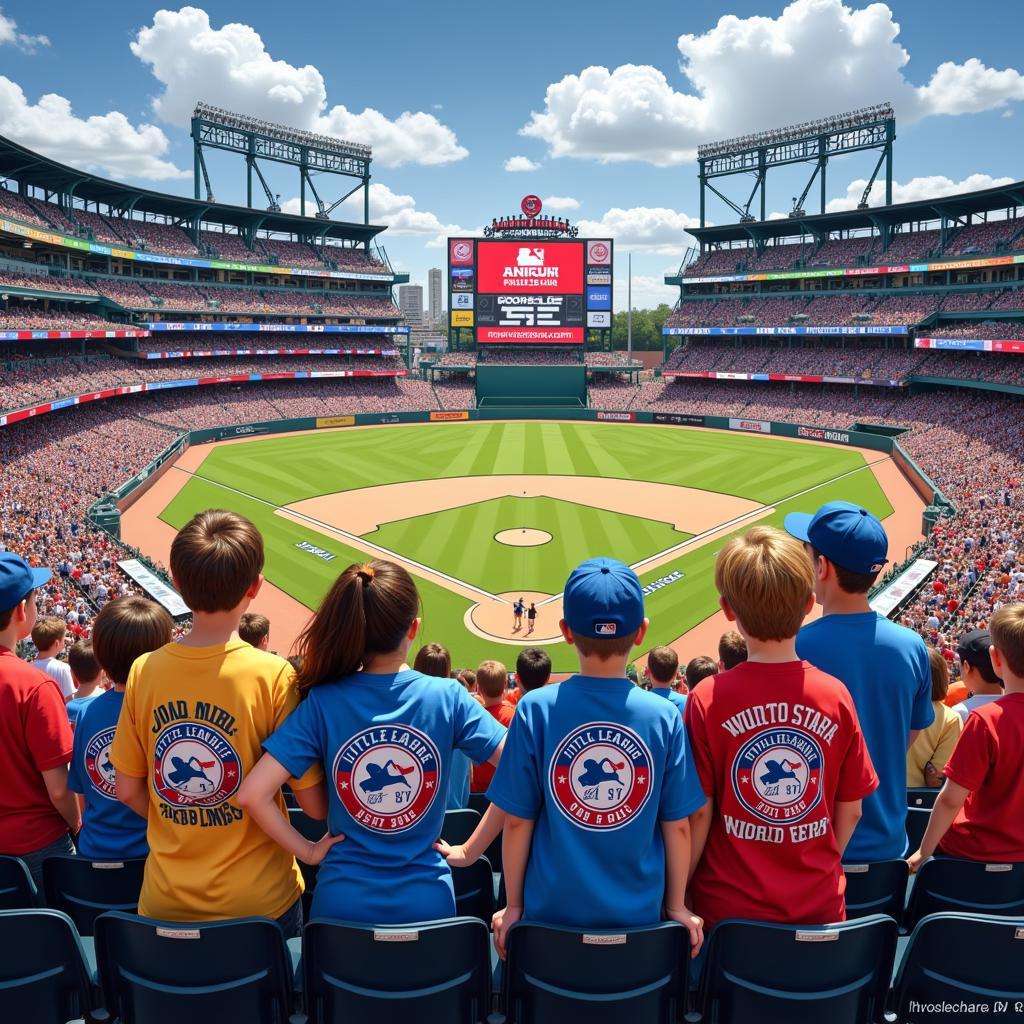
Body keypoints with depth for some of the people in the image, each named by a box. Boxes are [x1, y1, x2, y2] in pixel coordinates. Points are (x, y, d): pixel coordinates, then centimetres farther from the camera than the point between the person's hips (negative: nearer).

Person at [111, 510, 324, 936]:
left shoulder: (144, 671, -9)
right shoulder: (272, 676, -20)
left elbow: (129, 791, 3)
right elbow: (314, 802, -14)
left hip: (165, 902, 3)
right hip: (259, 901, -3)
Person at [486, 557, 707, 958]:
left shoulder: (535, 709, -13)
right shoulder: (665, 716, -11)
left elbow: (517, 822, -7)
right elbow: (677, 826, -4)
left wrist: (513, 905, 7)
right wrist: (677, 907, 11)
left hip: (552, 911, 0)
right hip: (639, 913, 1)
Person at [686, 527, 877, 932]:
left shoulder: (708, 700, -17)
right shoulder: (836, 696, -9)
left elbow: (699, 813, -11)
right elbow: (850, 811, 0)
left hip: (729, 907, -2)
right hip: (819, 906, 2)